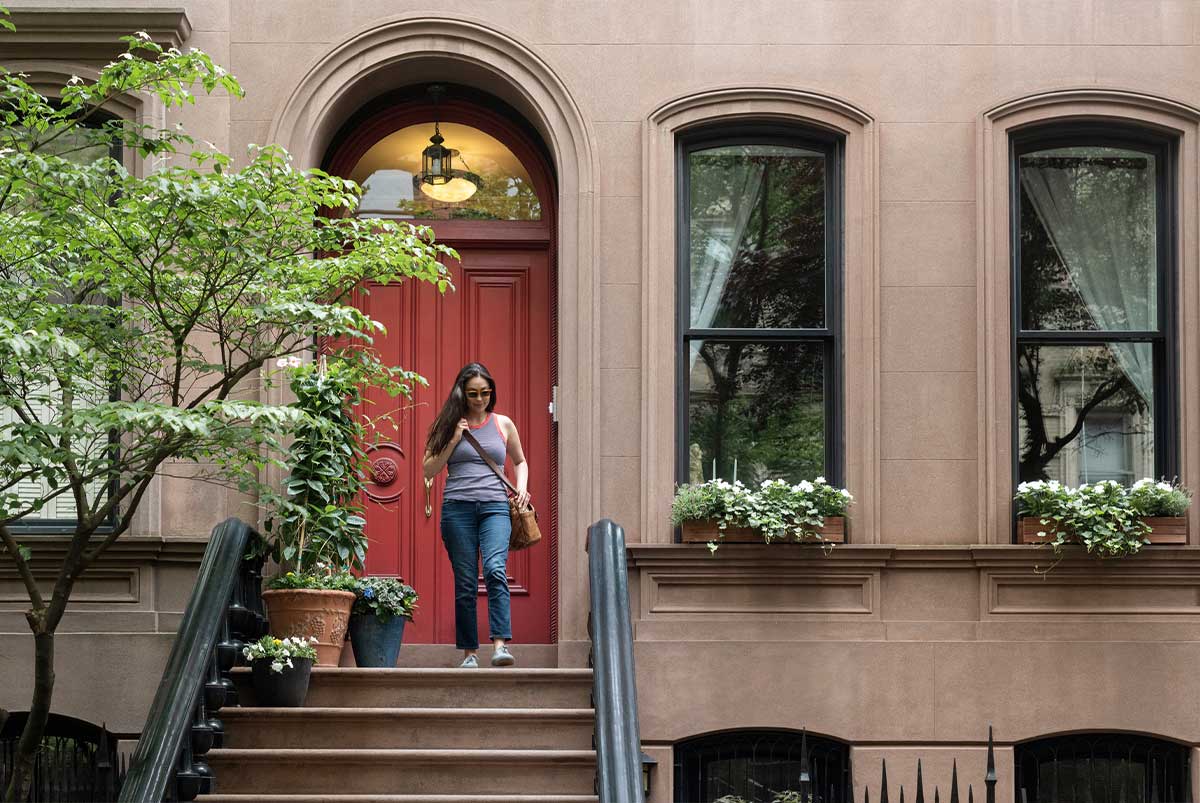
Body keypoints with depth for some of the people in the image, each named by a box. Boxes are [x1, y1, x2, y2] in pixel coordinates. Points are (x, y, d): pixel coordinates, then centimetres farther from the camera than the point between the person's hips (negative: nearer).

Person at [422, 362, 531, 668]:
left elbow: (520, 461, 28)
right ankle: (469, 651, 7)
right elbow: (429, 471, 8)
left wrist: (522, 487, 9)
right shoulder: (449, 425, 11)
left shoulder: (503, 424, 14)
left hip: (495, 507, 0)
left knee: (495, 570, -22)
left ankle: (500, 644, -29)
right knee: (465, 583, 0)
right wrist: (454, 440, -1)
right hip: (457, 508, 0)